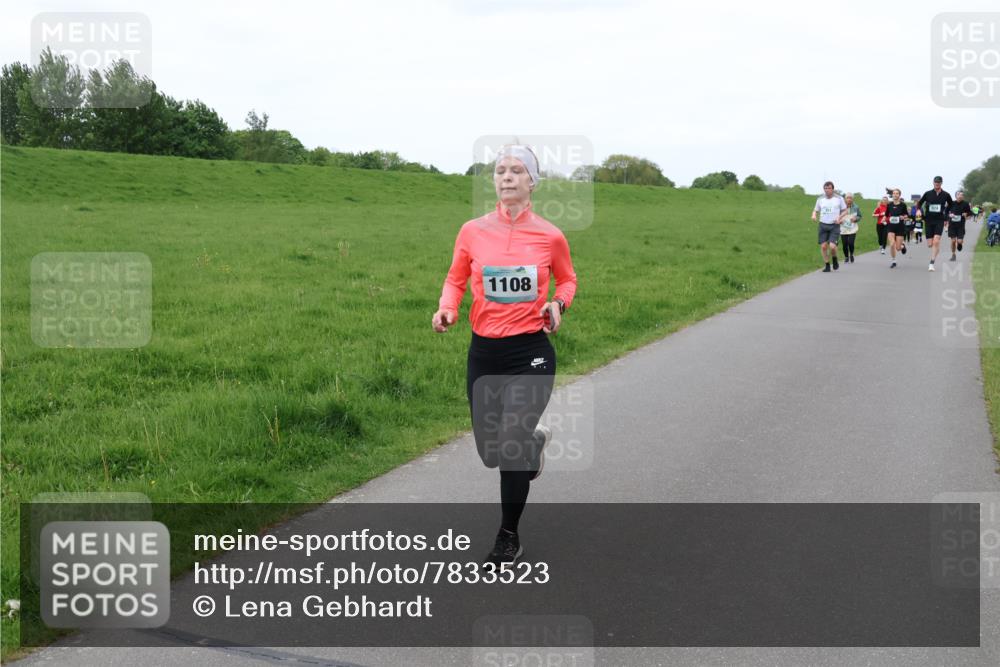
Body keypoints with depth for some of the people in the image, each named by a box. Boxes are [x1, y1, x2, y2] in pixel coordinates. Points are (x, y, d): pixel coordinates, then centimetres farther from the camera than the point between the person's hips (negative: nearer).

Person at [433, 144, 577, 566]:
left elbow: (567, 279, 14)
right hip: (484, 352, 3)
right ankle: (533, 440, 49)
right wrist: (446, 309, -9)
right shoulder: (473, 232, -2)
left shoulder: (550, 236, -4)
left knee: (510, 448, -8)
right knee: (490, 452, 11)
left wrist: (559, 304, -7)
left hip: (531, 352, -3)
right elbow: (455, 279, 12)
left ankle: (509, 538, 13)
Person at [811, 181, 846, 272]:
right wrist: (814, 215, -6)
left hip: (834, 226, -3)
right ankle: (827, 266, 11)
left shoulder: (839, 198, 2)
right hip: (823, 225, 3)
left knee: (832, 246, -16)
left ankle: (834, 260, 15)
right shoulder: (820, 199, 7)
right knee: (823, 246, -4)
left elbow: (844, 211, 9)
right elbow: (815, 210, 17)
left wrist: (839, 218, -9)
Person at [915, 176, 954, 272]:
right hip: (928, 221, 1)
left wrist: (946, 215, 11)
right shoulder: (928, 194, 1)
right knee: (930, 244, 2)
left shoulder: (946, 195, 1)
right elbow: (919, 203, 13)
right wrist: (919, 210, -7)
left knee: (936, 242, -18)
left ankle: (932, 263, -16)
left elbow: (951, 205, 19)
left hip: (939, 221, -1)